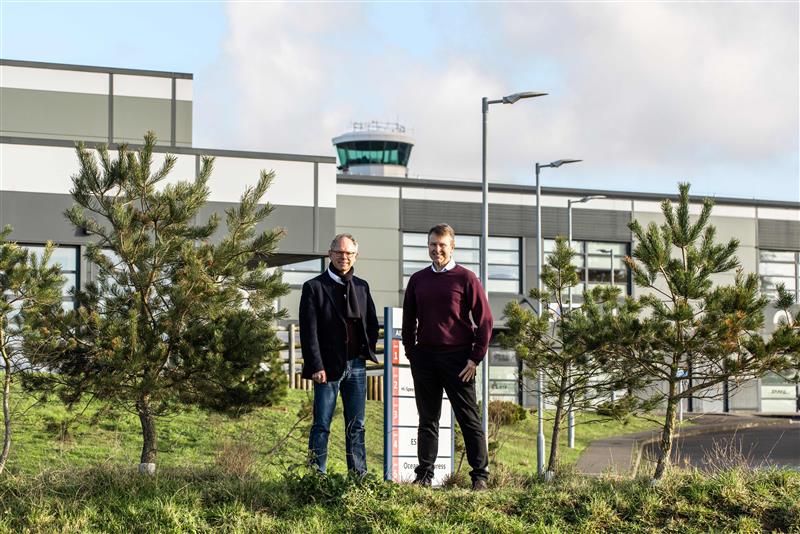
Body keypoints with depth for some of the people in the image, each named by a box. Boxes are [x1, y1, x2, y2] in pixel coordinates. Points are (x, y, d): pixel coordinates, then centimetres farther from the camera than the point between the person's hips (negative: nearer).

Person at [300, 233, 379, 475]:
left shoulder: (361, 287, 12)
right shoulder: (314, 287, -3)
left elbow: (372, 323, 21)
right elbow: (309, 331, -7)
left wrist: (368, 350, 6)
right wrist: (317, 367, -14)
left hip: (356, 365, 5)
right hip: (328, 366, -5)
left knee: (356, 425, 8)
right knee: (322, 425, -2)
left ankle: (359, 475, 13)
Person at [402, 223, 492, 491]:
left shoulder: (466, 278, -2)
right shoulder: (418, 280, 10)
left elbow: (484, 320, -3)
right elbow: (408, 319, 16)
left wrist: (475, 358, -7)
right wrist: (411, 352, 7)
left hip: (457, 358, -4)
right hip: (424, 357, 4)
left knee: (469, 419, 0)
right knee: (428, 419, 8)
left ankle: (480, 476, 3)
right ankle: (424, 475, 11)